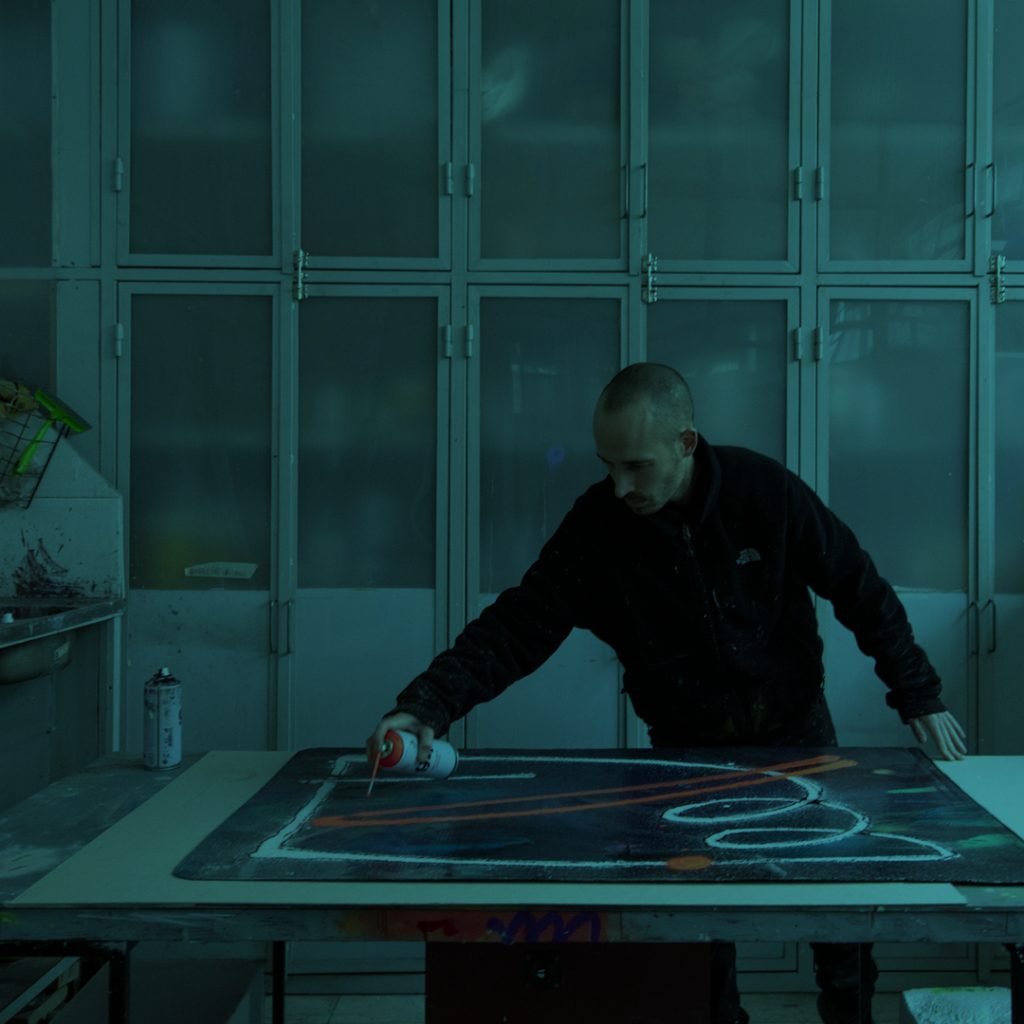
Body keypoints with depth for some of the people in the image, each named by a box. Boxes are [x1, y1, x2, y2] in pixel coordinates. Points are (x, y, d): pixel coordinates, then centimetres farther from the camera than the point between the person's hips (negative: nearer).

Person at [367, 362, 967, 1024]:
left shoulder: (766, 491, -18)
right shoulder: (596, 525, -18)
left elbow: (860, 590, -8)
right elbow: (517, 625, -21)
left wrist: (920, 696, -6)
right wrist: (426, 705, -34)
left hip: (796, 730, 0)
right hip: (688, 747, 0)